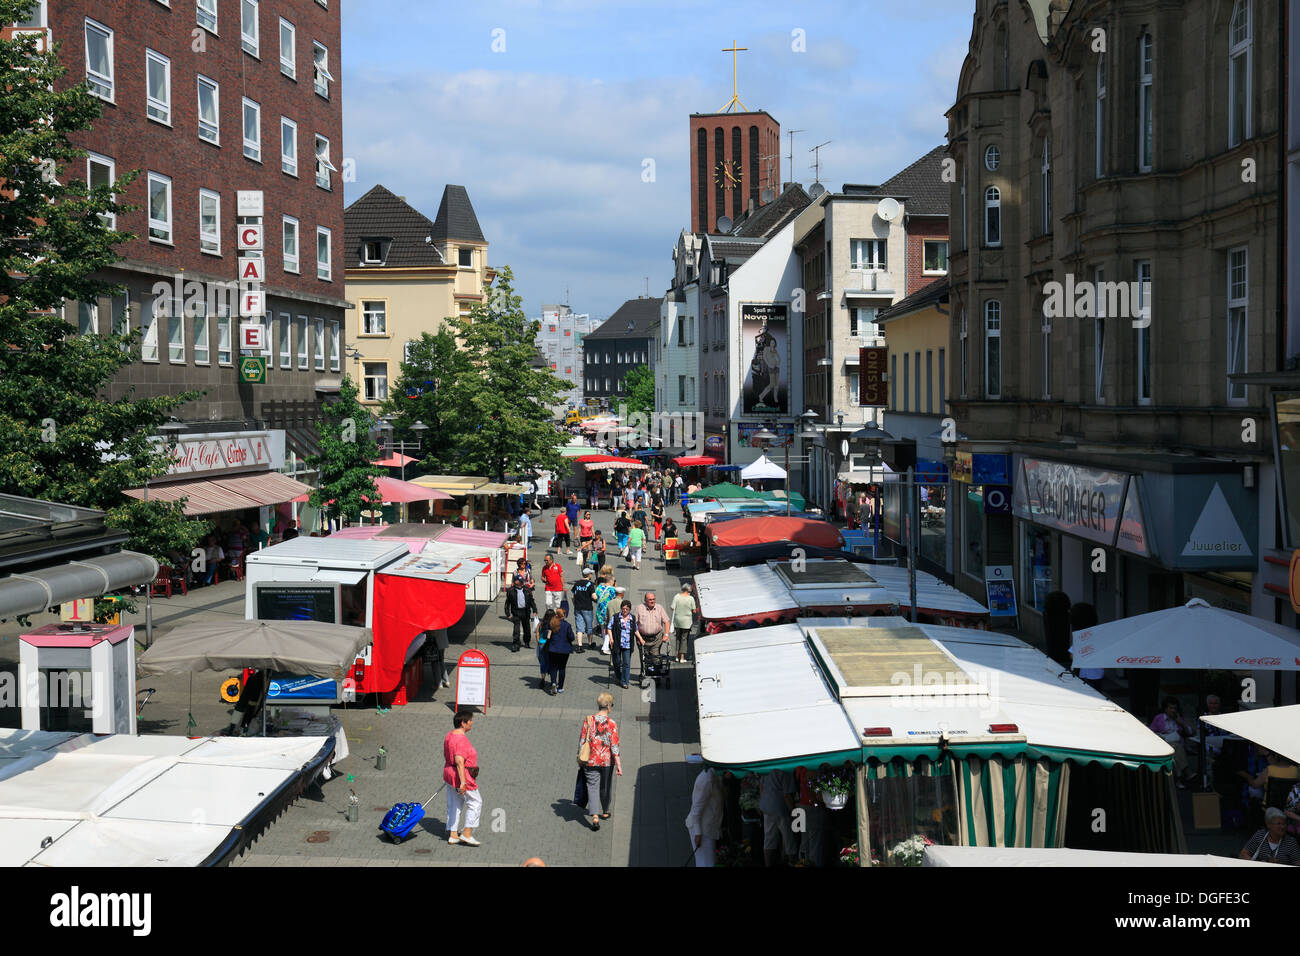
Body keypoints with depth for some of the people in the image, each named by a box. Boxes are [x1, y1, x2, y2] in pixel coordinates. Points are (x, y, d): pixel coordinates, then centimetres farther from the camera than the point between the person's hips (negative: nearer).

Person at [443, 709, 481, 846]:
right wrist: (463, 782, -31)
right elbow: (459, 761, -29)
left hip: (449, 773, 9)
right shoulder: (462, 739, -22)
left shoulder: (449, 736, 8)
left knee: (454, 805, 15)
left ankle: (452, 835, 20)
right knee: (475, 802, 4)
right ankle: (466, 833, 5)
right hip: (461, 775, -9)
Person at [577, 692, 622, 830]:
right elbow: (614, 746, -15)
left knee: (592, 787, 2)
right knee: (606, 787, 19)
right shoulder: (611, 723, -14)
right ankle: (605, 812, 36)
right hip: (607, 761, 0)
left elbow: (581, 742, 0)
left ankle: (594, 817, -13)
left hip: (591, 761, 1)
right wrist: (619, 765, -11)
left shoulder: (588, 720, -6)